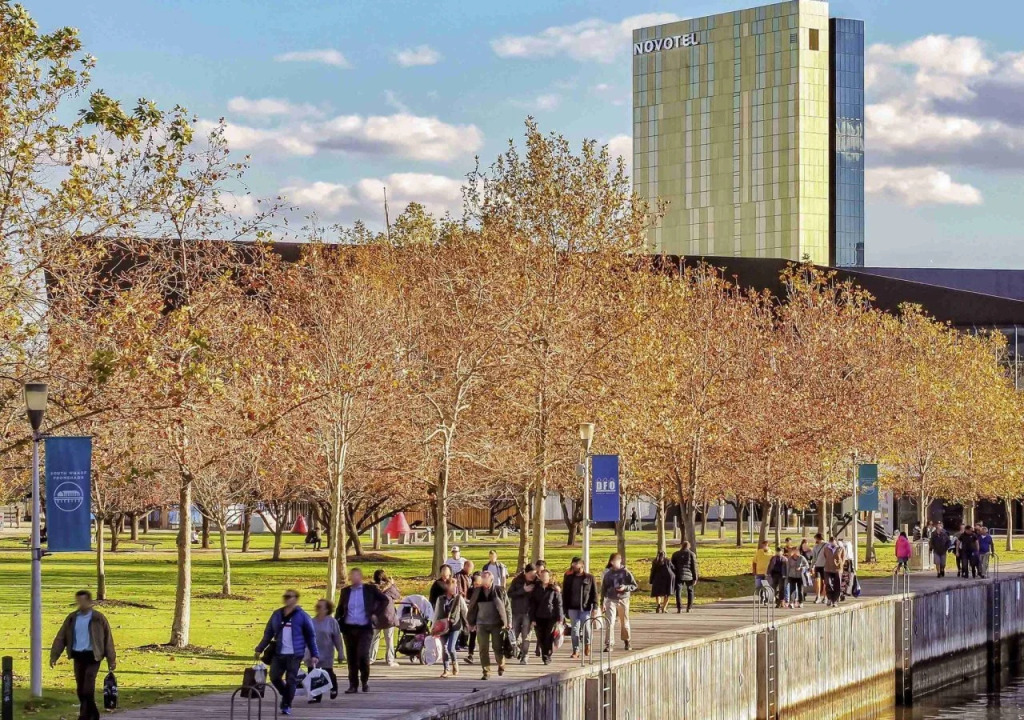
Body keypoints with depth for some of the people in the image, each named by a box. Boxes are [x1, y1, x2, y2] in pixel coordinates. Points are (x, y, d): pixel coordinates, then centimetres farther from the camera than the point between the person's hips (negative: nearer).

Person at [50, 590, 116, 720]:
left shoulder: (98, 618, -4)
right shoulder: (72, 618, 7)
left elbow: (108, 639, -1)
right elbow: (61, 637, 7)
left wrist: (111, 659, -2)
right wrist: (54, 655, 0)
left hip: (92, 657, -5)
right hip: (78, 656, 5)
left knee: (88, 689, -12)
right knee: (80, 689, 8)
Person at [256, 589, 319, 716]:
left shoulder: (302, 616, -1)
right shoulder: (277, 614, 10)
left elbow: (311, 636, 1)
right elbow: (268, 633, 15)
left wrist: (314, 654, -4)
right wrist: (260, 649, 8)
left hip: (295, 654, -4)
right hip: (279, 653, 4)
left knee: (291, 680, -2)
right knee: (274, 677, -1)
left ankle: (286, 705, 9)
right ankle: (287, 695, 24)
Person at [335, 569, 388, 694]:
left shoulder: (370, 590, 2)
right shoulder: (345, 591, 10)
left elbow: (385, 600, 8)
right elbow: (340, 609, 15)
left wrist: (376, 614, -1)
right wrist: (336, 623, 3)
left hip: (364, 628, -3)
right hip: (349, 629, 3)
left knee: (363, 655, -14)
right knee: (351, 658, 3)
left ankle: (365, 681, 7)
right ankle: (353, 685, 11)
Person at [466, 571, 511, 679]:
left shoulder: (499, 591, -3)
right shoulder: (477, 592, 3)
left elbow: (506, 608, 1)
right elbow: (472, 608, 10)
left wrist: (508, 622, -1)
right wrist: (472, 623, 9)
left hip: (497, 624, -2)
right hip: (482, 624, 2)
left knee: (497, 647, 0)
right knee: (484, 649, -1)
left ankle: (501, 665, 27)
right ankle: (486, 671, 6)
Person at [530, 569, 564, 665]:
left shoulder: (554, 589, 2)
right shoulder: (536, 588, 9)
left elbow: (559, 605, 1)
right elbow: (532, 604, 8)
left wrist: (559, 619, -5)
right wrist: (532, 618, 1)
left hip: (551, 617, -3)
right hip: (539, 617, 3)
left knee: (549, 638, -8)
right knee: (541, 638, 3)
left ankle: (547, 657, -1)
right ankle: (545, 656, 14)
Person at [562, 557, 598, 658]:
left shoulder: (590, 578, 1)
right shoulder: (569, 578, 7)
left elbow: (594, 593, 0)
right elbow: (565, 593, 9)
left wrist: (594, 607, -7)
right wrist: (564, 608, 4)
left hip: (585, 608, -2)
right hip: (573, 608, 2)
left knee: (586, 627, 1)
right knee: (574, 628, -2)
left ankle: (587, 644, 29)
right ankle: (576, 650, 1)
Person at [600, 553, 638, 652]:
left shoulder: (625, 572, -3)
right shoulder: (607, 573, 3)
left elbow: (634, 586, 0)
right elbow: (603, 588, 10)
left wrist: (625, 587, -18)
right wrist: (602, 602, 8)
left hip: (623, 600, -1)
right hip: (611, 600, 1)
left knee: (624, 622, 12)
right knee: (610, 622, -10)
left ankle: (627, 641, 32)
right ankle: (609, 644, -10)